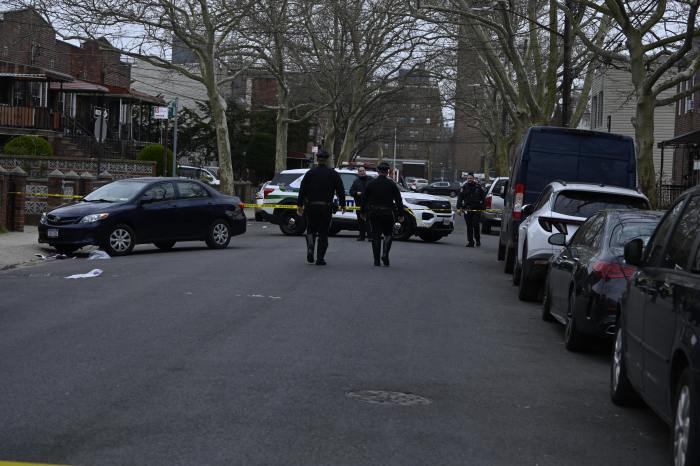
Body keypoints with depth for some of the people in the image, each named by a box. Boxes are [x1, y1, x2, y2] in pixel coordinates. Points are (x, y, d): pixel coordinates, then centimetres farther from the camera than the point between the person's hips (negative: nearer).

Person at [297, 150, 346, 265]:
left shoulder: (310, 173, 1)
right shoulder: (334, 174, 1)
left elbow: (302, 190, -1)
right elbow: (340, 191, 3)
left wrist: (299, 205, 3)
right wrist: (342, 204, 14)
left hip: (311, 207, 0)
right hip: (326, 207, 0)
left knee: (311, 230, 16)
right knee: (323, 233, 6)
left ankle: (310, 249, -8)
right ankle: (320, 258, 4)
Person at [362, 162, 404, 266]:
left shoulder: (371, 184, 1)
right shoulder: (391, 184, -3)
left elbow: (364, 199, 5)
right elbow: (398, 200, -3)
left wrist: (363, 212, 16)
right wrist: (401, 214, 2)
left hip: (374, 214, 1)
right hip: (387, 214, -1)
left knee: (375, 236, 6)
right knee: (388, 234, 12)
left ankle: (376, 260, 4)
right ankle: (385, 255, -6)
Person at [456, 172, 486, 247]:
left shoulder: (478, 187, 6)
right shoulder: (464, 188, 7)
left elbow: (483, 198, 12)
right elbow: (459, 198, 4)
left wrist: (483, 207, 6)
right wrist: (459, 208, -7)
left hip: (476, 210, -2)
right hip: (467, 210, 2)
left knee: (476, 225, -8)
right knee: (469, 226, 3)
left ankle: (478, 240, 9)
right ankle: (470, 242, 8)